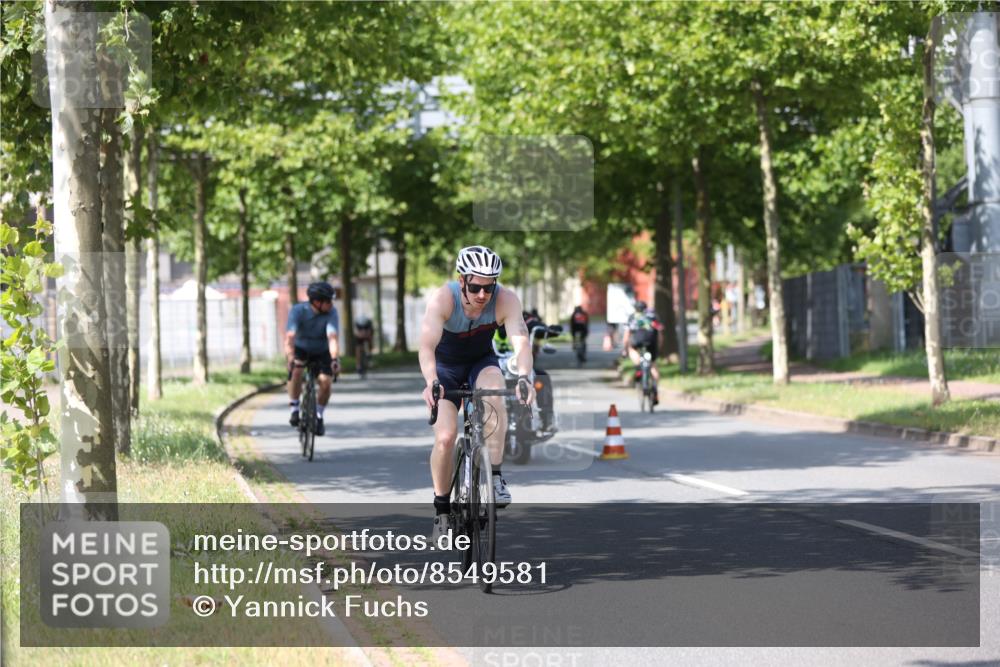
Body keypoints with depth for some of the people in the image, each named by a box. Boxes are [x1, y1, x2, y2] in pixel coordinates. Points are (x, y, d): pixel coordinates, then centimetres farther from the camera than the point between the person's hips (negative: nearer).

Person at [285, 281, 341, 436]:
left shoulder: (331, 313, -24)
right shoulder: (298, 311, -26)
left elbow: (332, 338, -36)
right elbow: (290, 337, -37)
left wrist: (335, 359, -53)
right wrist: (290, 358, -54)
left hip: (321, 352, 1)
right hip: (301, 349, -1)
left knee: (325, 382, -20)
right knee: (296, 369, -33)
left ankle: (318, 416, 6)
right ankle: (294, 409, -17)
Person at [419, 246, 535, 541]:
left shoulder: (506, 300, -27)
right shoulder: (443, 299, -32)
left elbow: (521, 341, -39)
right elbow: (427, 346, -43)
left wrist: (524, 377, -58)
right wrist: (431, 382, -61)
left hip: (481, 362, 1)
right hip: (445, 366, -1)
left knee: (493, 392, -33)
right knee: (445, 437, -16)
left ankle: (495, 477, -24)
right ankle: (441, 511, 4)